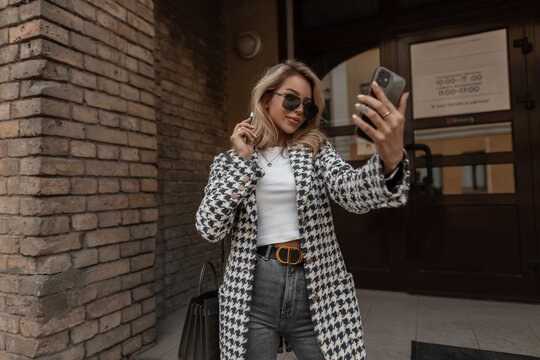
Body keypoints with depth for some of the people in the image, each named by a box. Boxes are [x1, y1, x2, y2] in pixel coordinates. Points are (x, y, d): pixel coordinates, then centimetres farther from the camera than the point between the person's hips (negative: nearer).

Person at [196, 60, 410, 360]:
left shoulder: (317, 151, 5)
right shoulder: (229, 161, 5)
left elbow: (354, 191, -14)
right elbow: (210, 228, -7)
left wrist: (391, 159, -35)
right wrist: (243, 159, -9)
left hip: (317, 293, 1)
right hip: (253, 292, 0)